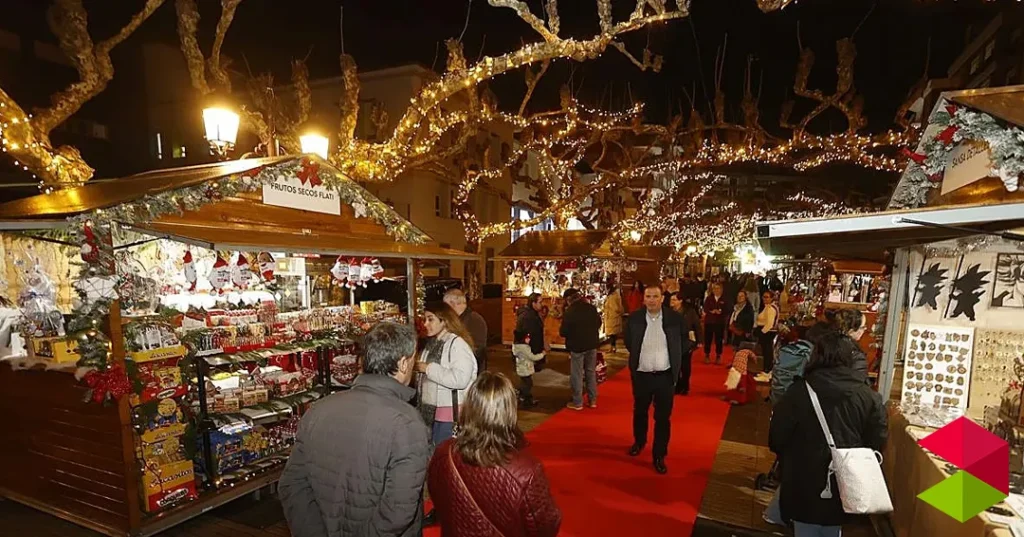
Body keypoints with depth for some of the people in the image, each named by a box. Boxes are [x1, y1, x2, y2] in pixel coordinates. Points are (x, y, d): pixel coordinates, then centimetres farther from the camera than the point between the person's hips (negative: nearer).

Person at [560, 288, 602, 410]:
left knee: (577, 375, 7)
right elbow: (598, 323, 10)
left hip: (577, 346, -5)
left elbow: (563, 332, -15)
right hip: (592, 344, 5)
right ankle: (592, 400, 24)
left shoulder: (569, 312, -19)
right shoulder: (591, 307, -3)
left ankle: (577, 403, 14)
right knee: (591, 372, 16)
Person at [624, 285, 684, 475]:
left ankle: (659, 456, 20)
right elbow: (628, 342, 9)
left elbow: (683, 342, 5)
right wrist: (638, 357, 7)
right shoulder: (634, 318, -7)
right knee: (640, 412, 20)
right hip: (641, 374, 1)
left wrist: (674, 362, 3)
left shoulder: (675, 318, -9)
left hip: (665, 375, -1)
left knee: (663, 417, 6)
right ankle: (639, 442, 43)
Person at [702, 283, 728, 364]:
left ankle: (718, 357, 16)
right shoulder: (708, 298, 4)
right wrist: (711, 311, -20)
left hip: (720, 322, 0)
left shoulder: (724, 299, 1)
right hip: (709, 321, 1)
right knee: (708, 339, 4)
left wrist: (720, 312, -22)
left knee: (719, 340, 5)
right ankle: (707, 356, 15)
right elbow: (705, 309, -3)